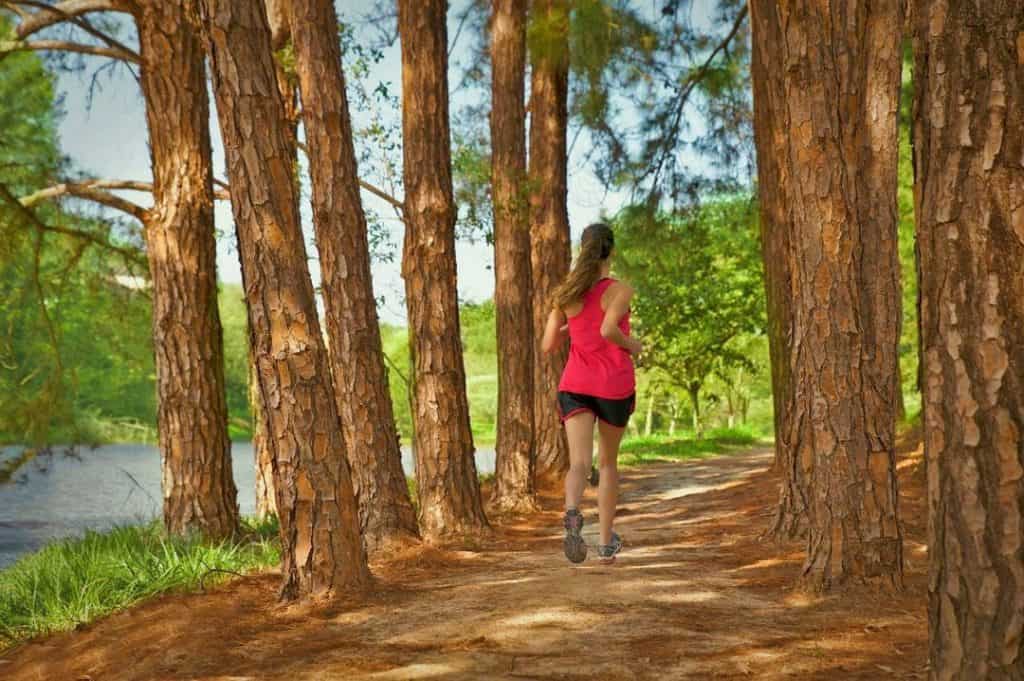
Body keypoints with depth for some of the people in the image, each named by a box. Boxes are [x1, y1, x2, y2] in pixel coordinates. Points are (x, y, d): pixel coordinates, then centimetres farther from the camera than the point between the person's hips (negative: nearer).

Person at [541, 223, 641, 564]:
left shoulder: (566, 292, 5)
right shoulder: (620, 290, -7)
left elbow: (548, 345, 5)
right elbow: (608, 330, -24)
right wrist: (632, 345, -4)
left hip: (575, 385, 1)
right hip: (615, 386, -1)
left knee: (579, 463, -10)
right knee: (608, 461, 18)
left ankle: (572, 513, -44)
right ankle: (607, 542, 24)